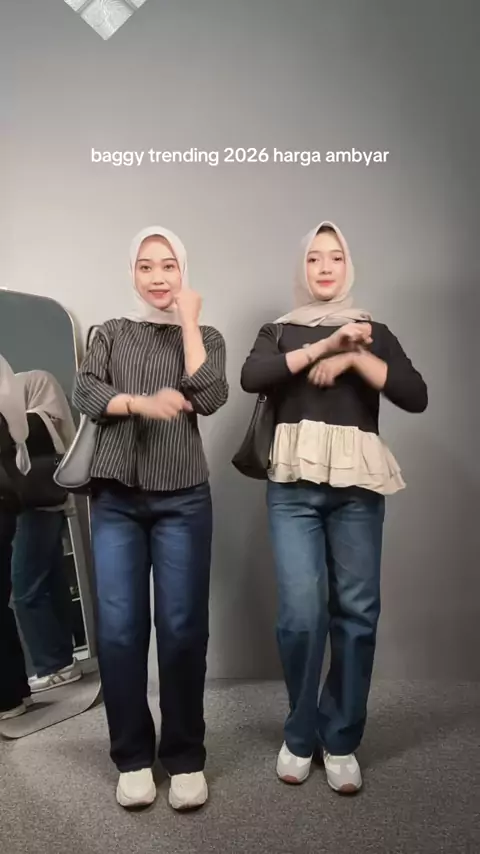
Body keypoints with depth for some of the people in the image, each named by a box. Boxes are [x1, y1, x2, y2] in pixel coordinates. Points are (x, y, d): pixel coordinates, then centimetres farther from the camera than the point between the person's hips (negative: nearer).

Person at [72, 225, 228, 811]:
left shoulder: (205, 337, 11)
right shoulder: (110, 334, 13)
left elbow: (209, 398, -8)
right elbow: (84, 395, -3)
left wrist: (188, 319, -3)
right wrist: (142, 402, -20)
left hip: (182, 499, -1)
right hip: (116, 498, 1)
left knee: (182, 627, -2)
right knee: (118, 627, -1)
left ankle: (185, 757, 14)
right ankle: (132, 757, 16)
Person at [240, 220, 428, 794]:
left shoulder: (374, 332, 15)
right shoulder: (279, 331, 14)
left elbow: (415, 396, 0)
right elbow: (250, 378, -9)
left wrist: (352, 357, -8)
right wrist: (323, 345, -11)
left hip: (358, 486, 1)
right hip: (293, 486, -1)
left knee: (357, 611, 0)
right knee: (301, 612, -6)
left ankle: (341, 740, 17)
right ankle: (300, 735, 16)